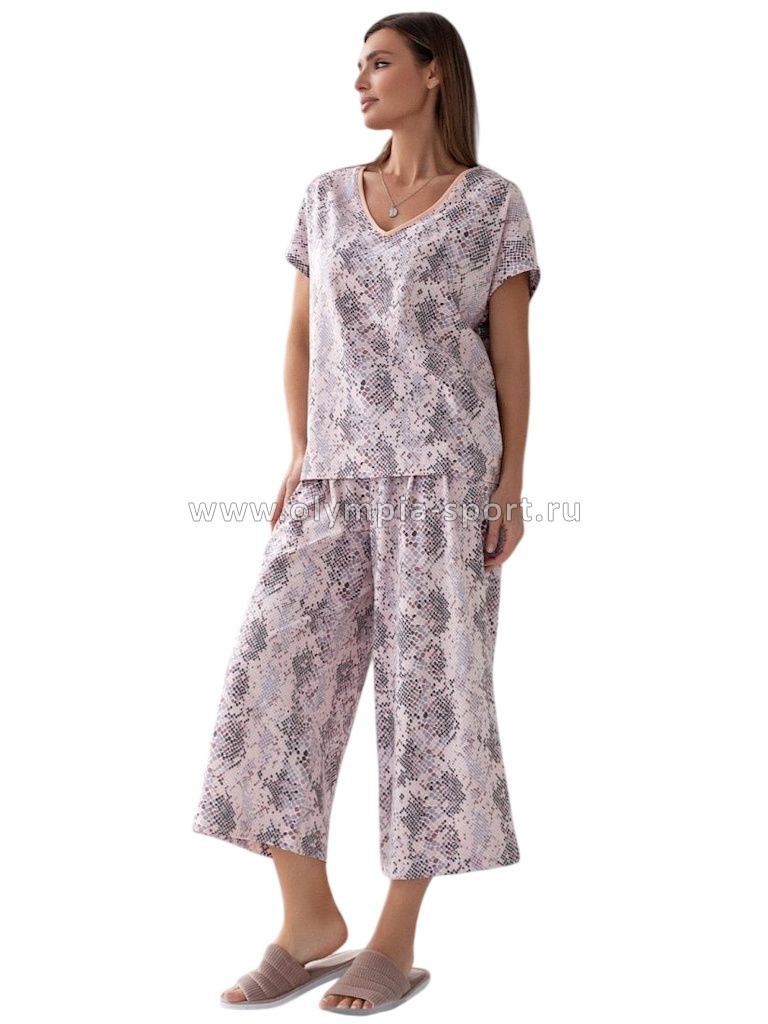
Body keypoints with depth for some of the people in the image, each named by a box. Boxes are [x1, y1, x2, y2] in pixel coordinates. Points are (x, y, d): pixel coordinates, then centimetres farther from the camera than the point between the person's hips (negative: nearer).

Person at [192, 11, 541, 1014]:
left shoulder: (492, 201, 3)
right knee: (277, 671, -3)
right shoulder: (328, 196, 13)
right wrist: (300, 456, 4)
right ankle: (310, 922, 11)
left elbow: (511, 353, 1)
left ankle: (397, 942, 10)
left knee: (427, 685, -1)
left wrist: (511, 488, -4)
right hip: (336, 478, 4)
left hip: (444, 475, -4)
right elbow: (302, 337, 15)